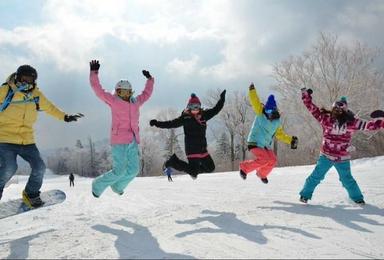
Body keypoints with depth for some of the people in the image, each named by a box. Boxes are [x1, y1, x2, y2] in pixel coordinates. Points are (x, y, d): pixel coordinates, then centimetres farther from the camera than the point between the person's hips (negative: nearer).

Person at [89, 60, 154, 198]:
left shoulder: (136, 102, 14)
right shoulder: (113, 101, -1)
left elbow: (147, 93, 31)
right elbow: (98, 89, -5)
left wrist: (150, 79, 37)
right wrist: (94, 73, -9)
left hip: (133, 141, 6)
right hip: (119, 141, -6)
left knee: (134, 169, 4)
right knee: (119, 171, -7)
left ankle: (117, 186, 30)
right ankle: (98, 185, 17)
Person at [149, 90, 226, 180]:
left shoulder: (204, 115, 8)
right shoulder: (185, 117, -6)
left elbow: (215, 110, 18)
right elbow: (171, 124, -8)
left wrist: (222, 99, 13)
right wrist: (157, 123, -16)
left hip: (203, 149, 6)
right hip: (192, 149, -6)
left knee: (210, 167, 12)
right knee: (194, 171, -11)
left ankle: (194, 170, 37)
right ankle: (173, 162, 8)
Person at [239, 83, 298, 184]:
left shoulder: (277, 122, 3)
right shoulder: (260, 113, -10)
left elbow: (280, 134, 14)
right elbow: (255, 102, -22)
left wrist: (291, 140, 6)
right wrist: (252, 90, -34)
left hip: (266, 145, 6)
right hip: (255, 143, -6)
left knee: (272, 160, 4)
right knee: (264, 160, -21)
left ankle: (262, 174, 32)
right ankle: (244, 167, -2)